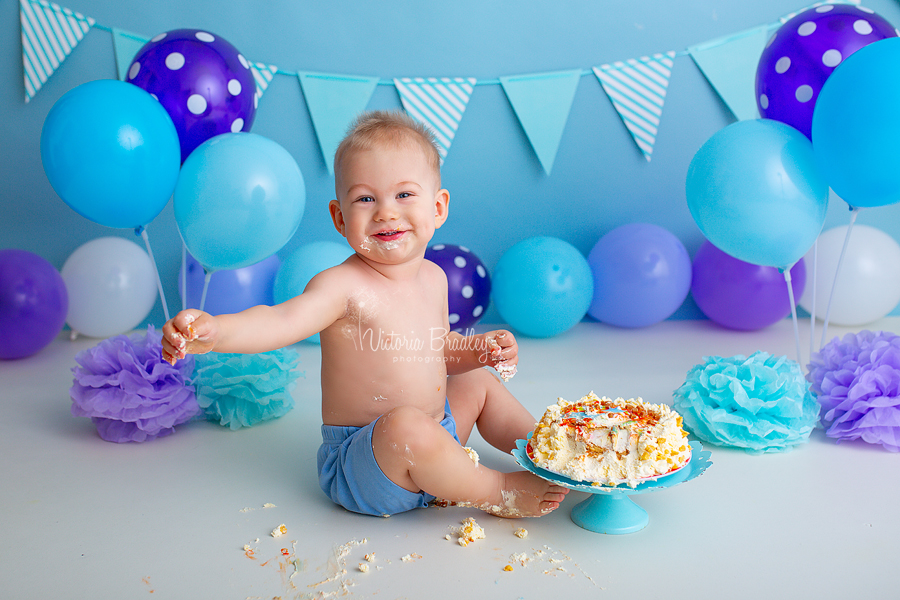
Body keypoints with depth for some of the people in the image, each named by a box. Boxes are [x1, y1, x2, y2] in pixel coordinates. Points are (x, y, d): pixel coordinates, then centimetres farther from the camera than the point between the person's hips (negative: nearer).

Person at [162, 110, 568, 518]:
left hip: (433, 440, 8)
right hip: (359, 466, -8)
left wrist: (480, 348, 1)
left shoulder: (434, 278, 2)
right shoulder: (344, 285, -22)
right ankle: (500, 492, -14)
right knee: (406, 425, -36)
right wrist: (214, 331, -57)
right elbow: (280, 322, -39)